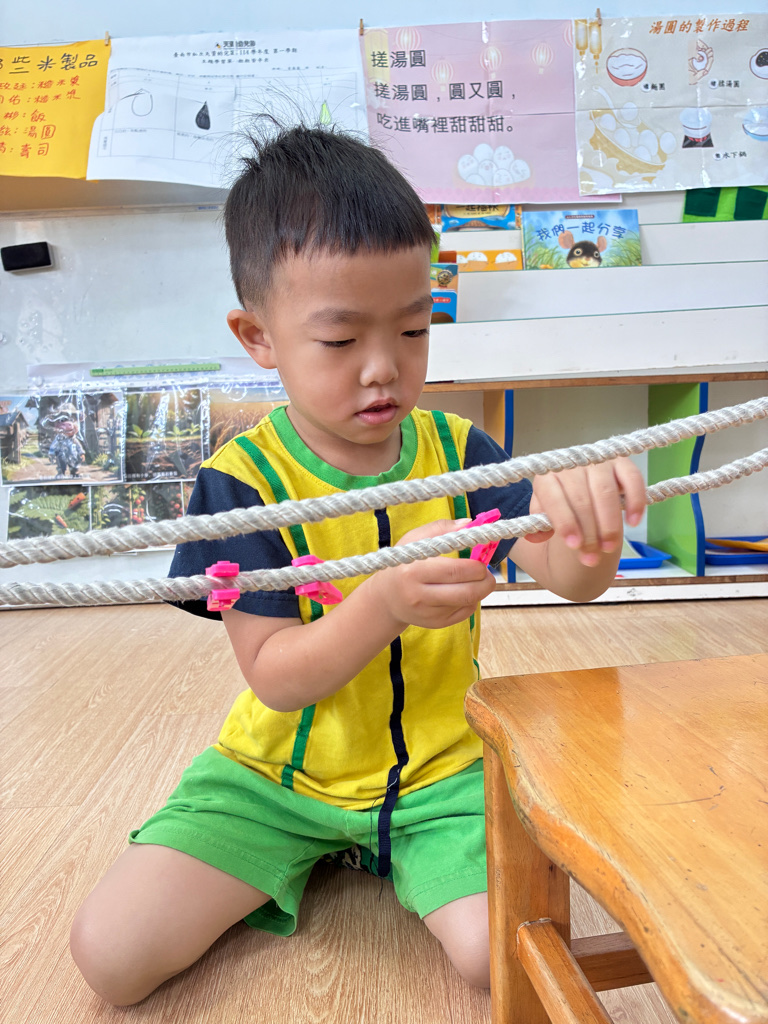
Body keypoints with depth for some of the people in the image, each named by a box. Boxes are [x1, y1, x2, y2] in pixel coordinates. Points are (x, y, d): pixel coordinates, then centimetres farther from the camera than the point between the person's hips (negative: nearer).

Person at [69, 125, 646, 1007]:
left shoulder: (454, 450, -6)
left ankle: (389, 849, 13)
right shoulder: (243, 479, -14)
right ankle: (303, 856, 15)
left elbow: (571, 576, -13)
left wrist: (586, 513, -37)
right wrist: (389, 602, -35)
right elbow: (273, 678, -17)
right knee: (111, 953, -9)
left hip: (440, 768, 1)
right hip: (280, 770, 0)